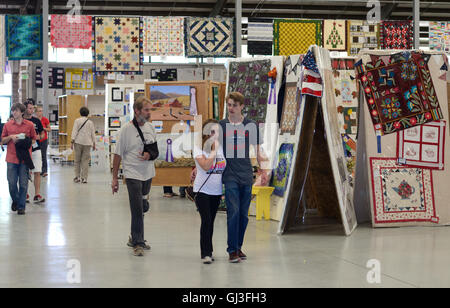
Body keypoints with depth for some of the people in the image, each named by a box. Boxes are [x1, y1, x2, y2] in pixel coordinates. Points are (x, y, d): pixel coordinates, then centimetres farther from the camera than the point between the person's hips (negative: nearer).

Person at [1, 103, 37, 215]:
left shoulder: (30, 125, 2)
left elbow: (34, 139, 11)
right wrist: (10, 137, -7)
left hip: (25, 158, -1)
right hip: (11, 158, 1)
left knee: (23, 183, 0)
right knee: (11, 183, 1)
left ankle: (21, 206, 10)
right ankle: (15, 200, 27)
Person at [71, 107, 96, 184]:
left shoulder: (77, 121, 0)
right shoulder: (90, 122, 7)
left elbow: (74, 131, -5)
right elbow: (93, 134, 8)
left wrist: (72, 142, -4)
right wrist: (94, 143, 16)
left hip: (78, 142, -1)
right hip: (87, 143, 1)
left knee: (77, 160, 8)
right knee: (85, 161, 2)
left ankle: (77, 177, 7)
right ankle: (84, 178, -1)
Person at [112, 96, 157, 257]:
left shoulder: (150, 127, 7)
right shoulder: (126, 129, -9)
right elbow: (118, 154, -6)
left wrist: (150, 154, -8)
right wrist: (115, 178, -6)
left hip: (148, 174, 6)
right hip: (133, 174, -6)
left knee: (141, 209, 13)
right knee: (137, 210, -9)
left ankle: (135, 238, 27)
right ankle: (138, 243, -2)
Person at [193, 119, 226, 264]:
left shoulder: (221, 148, 7)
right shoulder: (198, 148, -8)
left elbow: (224, 169, 14)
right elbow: (206, 166, -22)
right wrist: (214, 150, -18)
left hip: (216, 192, 5)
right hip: (203, 191, -5)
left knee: (210, 221, 10)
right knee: (206, 220, -11)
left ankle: (207, 252, 19)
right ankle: (206, 253, -6)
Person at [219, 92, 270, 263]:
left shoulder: (251, 126, 7)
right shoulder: (220, 126, 4)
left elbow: (258, 151, 12)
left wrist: (264, 171, 6)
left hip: (246, 176, 2)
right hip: (230, 176, -2)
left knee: (244, 214, 7)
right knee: (233, 212, -11)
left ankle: (238, 247, 19)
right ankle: (232, 250, -5)